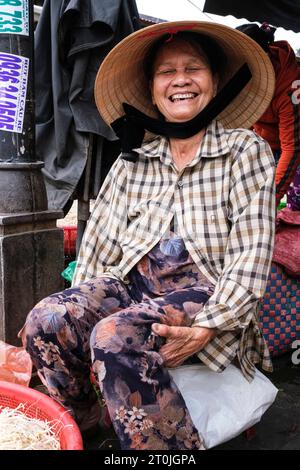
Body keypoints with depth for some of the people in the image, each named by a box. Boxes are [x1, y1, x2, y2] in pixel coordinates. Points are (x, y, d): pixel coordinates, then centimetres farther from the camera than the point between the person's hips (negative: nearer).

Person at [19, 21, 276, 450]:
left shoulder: (246, 149, 0)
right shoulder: (133, 158, 12)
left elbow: (252, 253, -8)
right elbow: (99, 241, 10)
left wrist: (208, 327, -18)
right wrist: (81, 307, -1)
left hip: (206, 294, -4)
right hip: (131, 284, 4)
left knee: (116, 337, -31)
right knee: (45, 321, -20)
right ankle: (78, 431, 2)